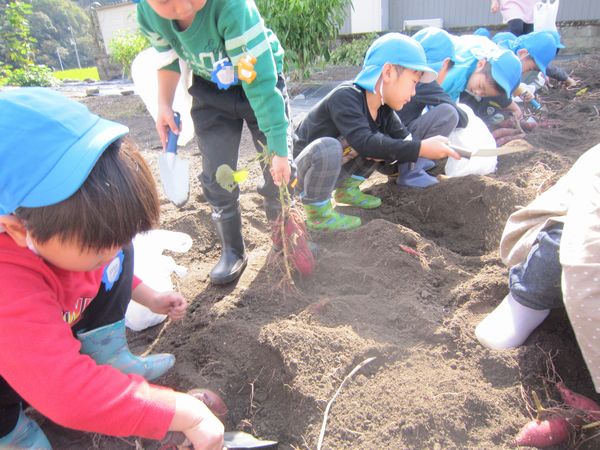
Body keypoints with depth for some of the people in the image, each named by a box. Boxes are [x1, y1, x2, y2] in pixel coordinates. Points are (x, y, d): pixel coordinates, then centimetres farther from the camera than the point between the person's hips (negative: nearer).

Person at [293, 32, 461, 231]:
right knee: (327, 147, -40)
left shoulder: (384, 108, -2)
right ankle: (318, 213, -17)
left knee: (384, 141, 1)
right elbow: (365, 142, -41)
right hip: (301, 170, -7)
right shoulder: (345, 97, -29)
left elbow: (403, 140, -2)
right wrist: (421, 148, -42)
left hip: (332, 170, 8)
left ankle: (346, 189, 10)